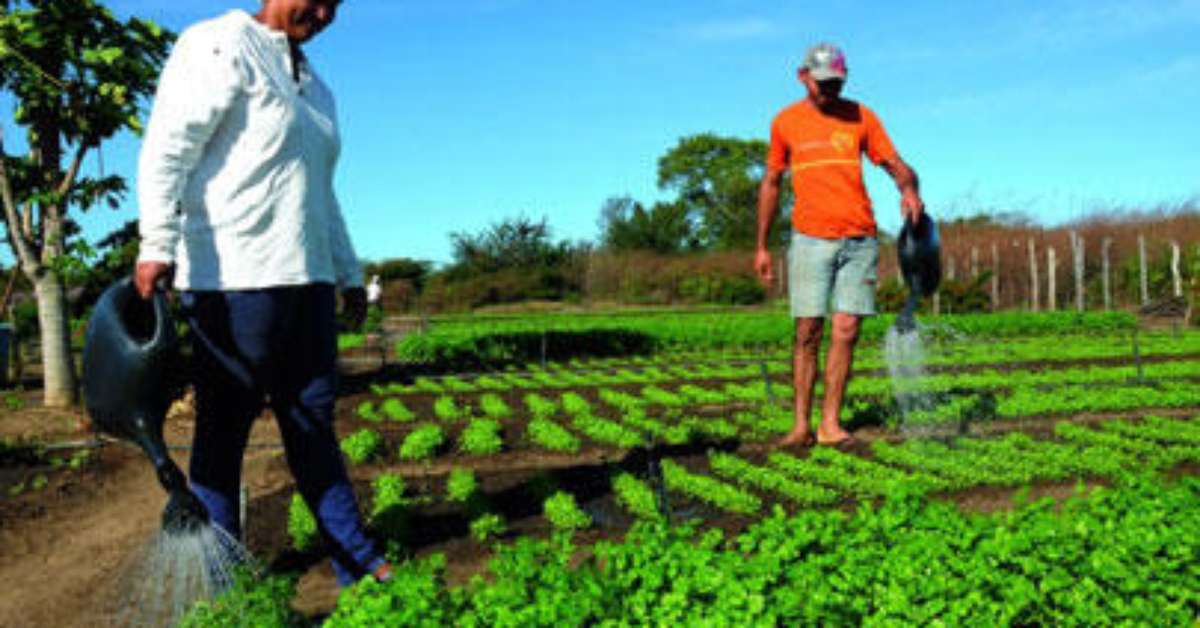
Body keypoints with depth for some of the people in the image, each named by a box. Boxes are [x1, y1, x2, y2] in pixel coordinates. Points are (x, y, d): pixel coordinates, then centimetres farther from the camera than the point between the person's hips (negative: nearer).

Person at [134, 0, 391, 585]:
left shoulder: (313, 84, 22)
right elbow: (167, 148, -13)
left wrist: (349, 274, 27)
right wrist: (158, 245, -24)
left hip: (304, 277, 8)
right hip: (233, 281, -8)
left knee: (313, 421, 9)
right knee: (223, 428, 1)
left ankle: (357, 564, 15)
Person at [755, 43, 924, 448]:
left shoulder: (860, 116, 8)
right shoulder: (785, 122, 8)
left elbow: (896, 164, 7)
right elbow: (771, 184, 14)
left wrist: (909, 189, -18)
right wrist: (762, 246, 10)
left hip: (859, 240, 1)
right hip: (811, 239, -1)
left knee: (846, 332, -3)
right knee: (808, 333, -3)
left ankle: (830, 423, 3)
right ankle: (801, 424, 4)